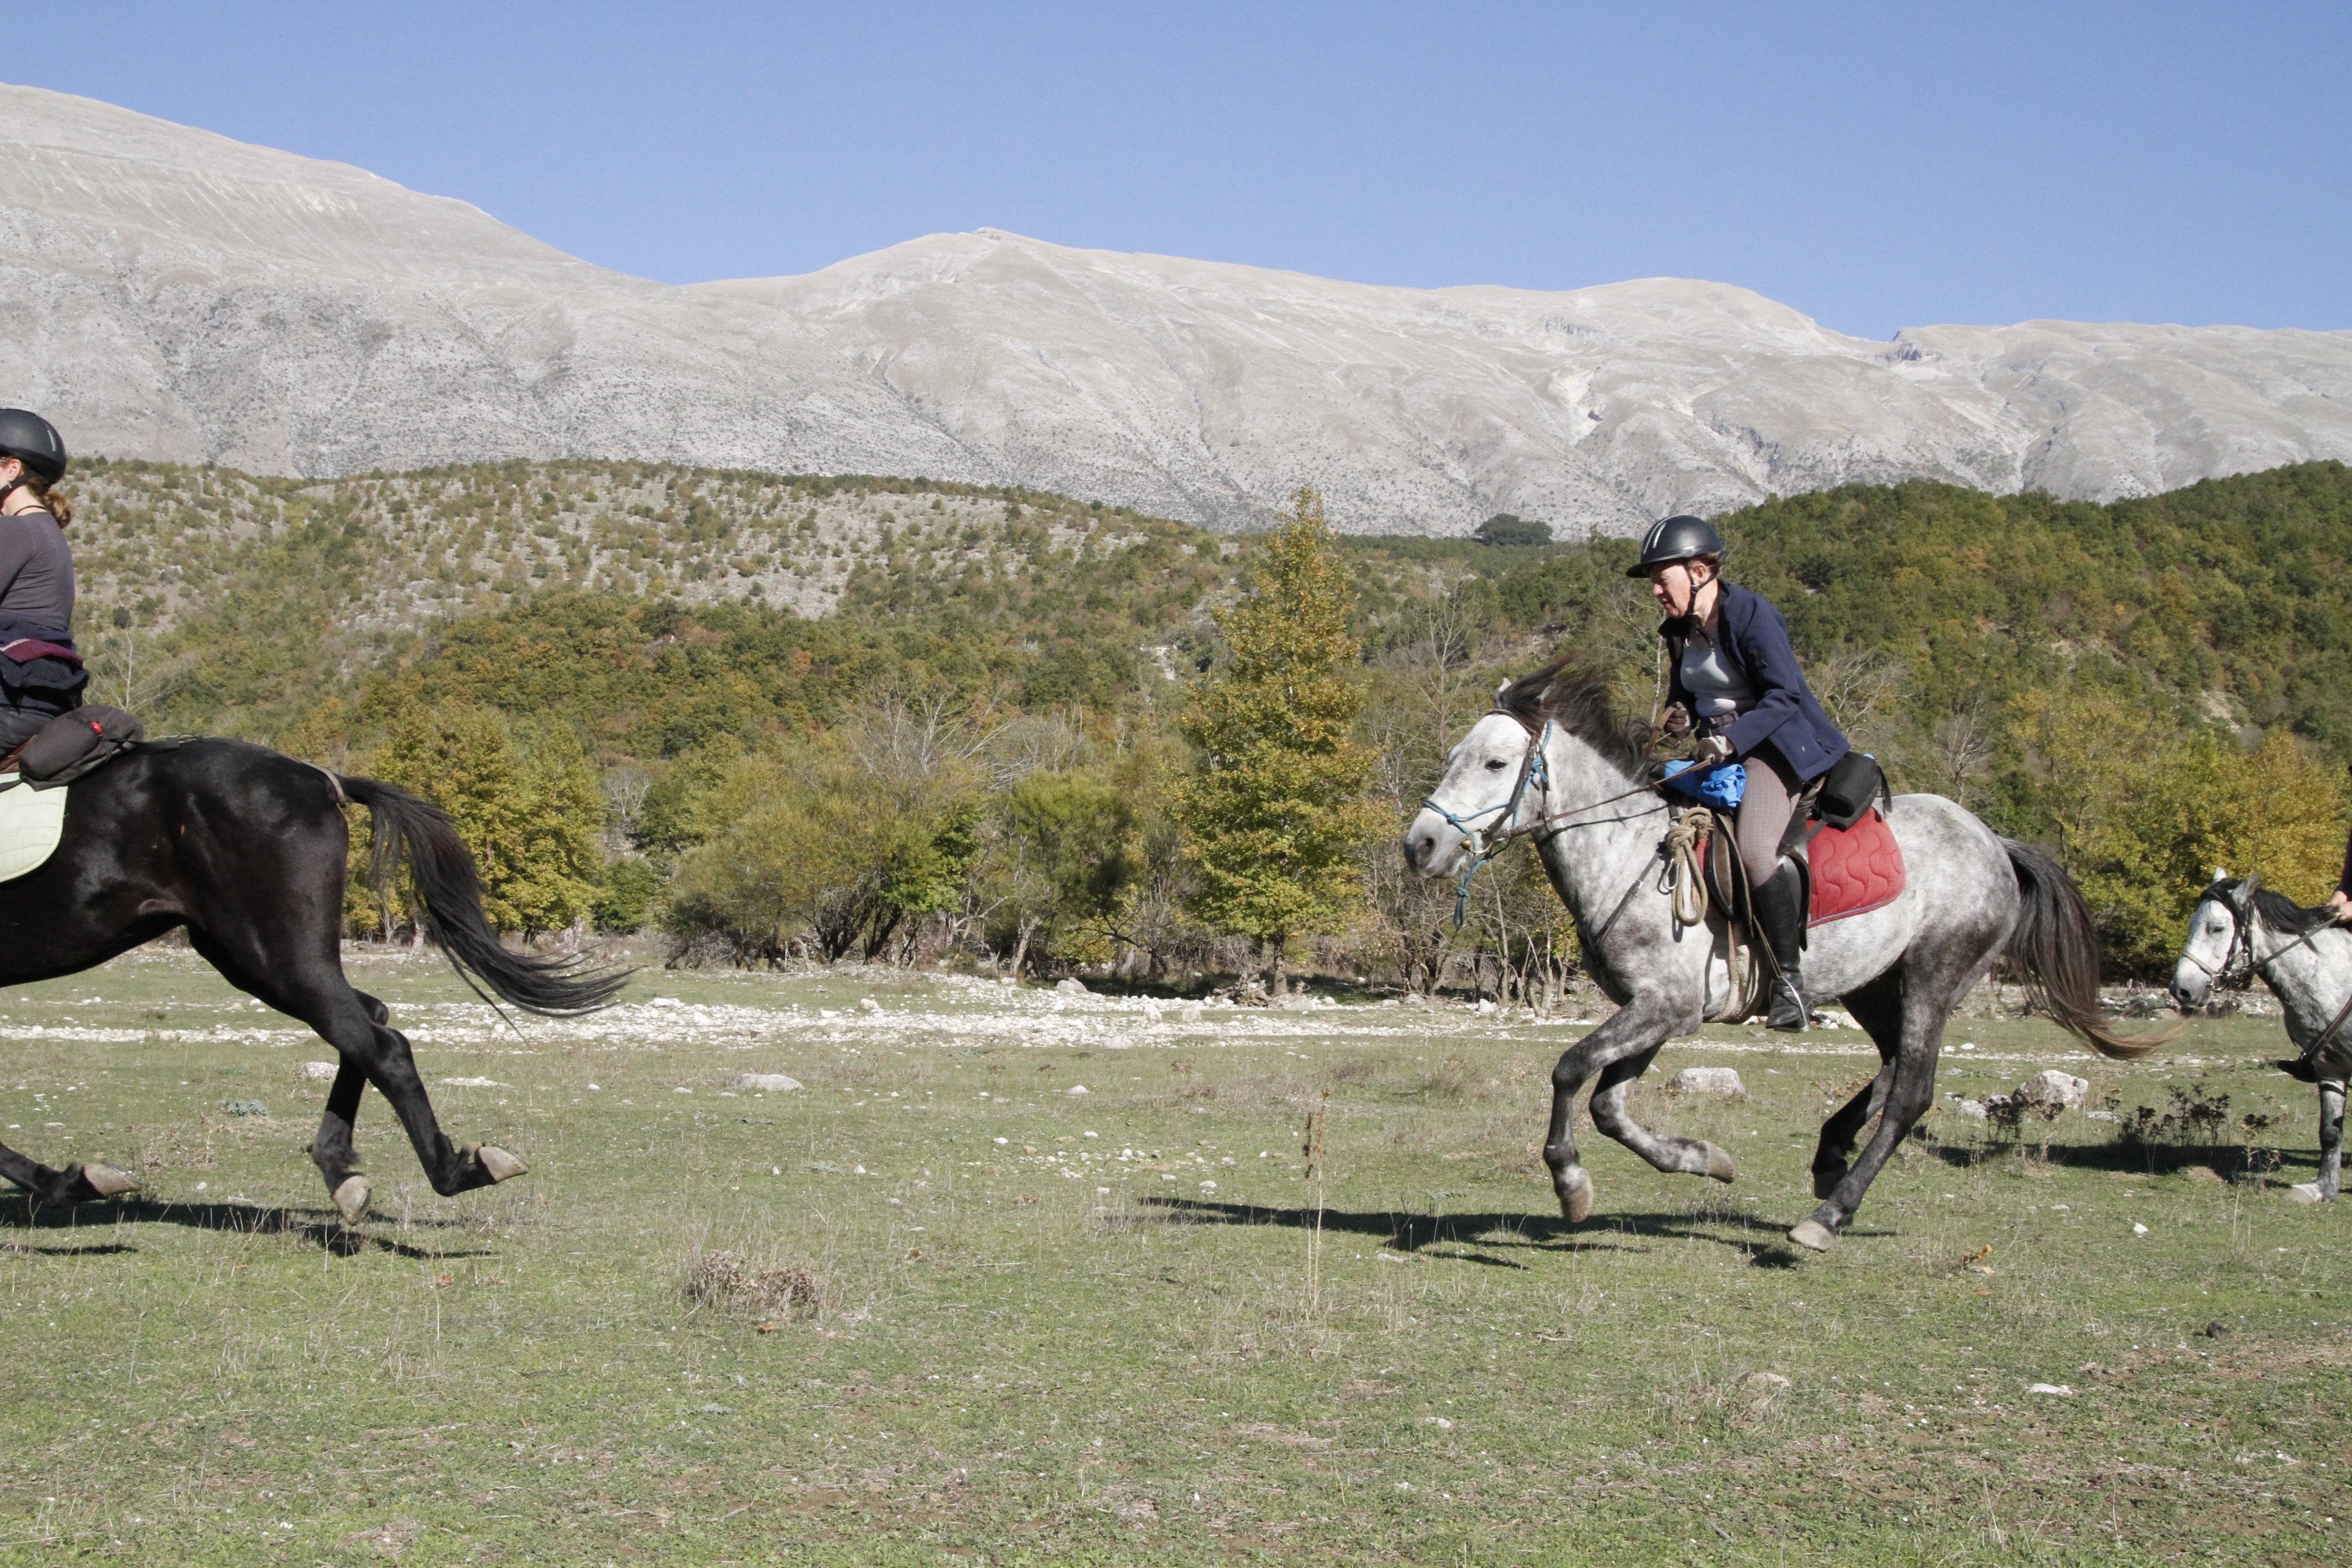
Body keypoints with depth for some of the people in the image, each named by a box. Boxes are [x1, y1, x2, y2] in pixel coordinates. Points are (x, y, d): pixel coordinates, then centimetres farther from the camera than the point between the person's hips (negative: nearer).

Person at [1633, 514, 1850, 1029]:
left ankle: (1791, 979, -21)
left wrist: (1729, 738, -32)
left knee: (1754, 850, -29)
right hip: (1719, 753, 9)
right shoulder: (1679, 630, 8)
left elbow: (1785, 695, -21)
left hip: (1775, 747, -9)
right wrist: (1681, 716, -2)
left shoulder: (1752, 614, -16)